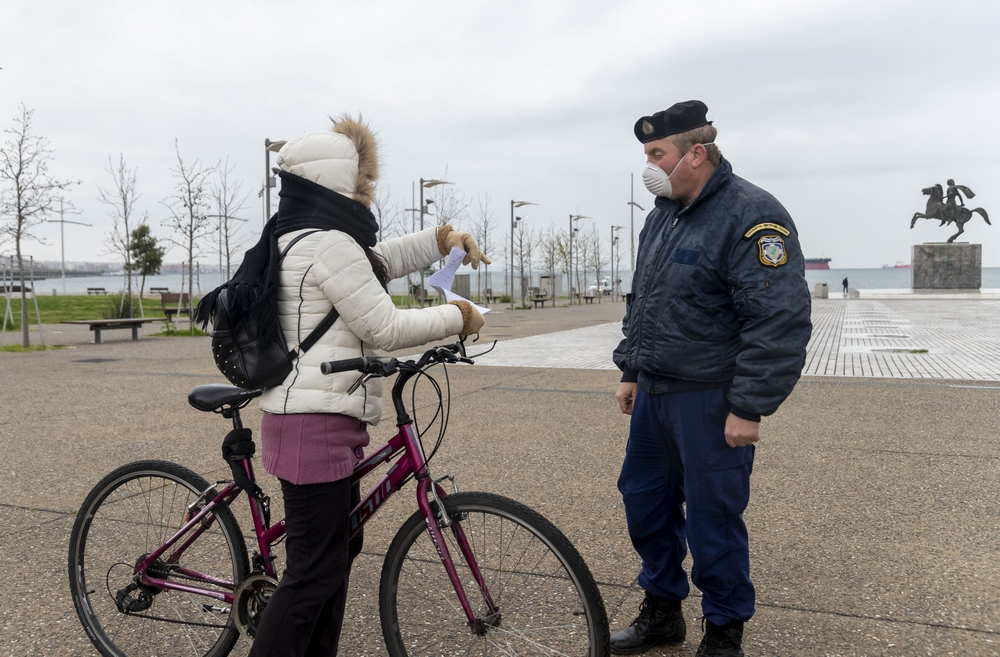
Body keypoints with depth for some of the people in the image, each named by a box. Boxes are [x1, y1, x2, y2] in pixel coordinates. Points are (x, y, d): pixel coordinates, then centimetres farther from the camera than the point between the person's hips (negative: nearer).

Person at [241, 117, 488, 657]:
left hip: (325, 422, 11)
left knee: (339, 549, 20)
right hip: (316, 425, -11)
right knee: (314, 572, -2)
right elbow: (385, 328, -17)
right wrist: (457, 317, -3)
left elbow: (380, 261, 26)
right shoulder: (329, 243, -17)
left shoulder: (301, 237, 16)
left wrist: (443, 238, 14)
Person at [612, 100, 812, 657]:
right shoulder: (663, 214, 11)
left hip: (710, 402, -8)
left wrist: (749, 407, -21)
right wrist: (632, 370, 19)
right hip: (654, 395, 8)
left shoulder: (751, 214, -16)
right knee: (645, 503, 16)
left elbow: (780, 322, -21)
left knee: (713, 521, 4)